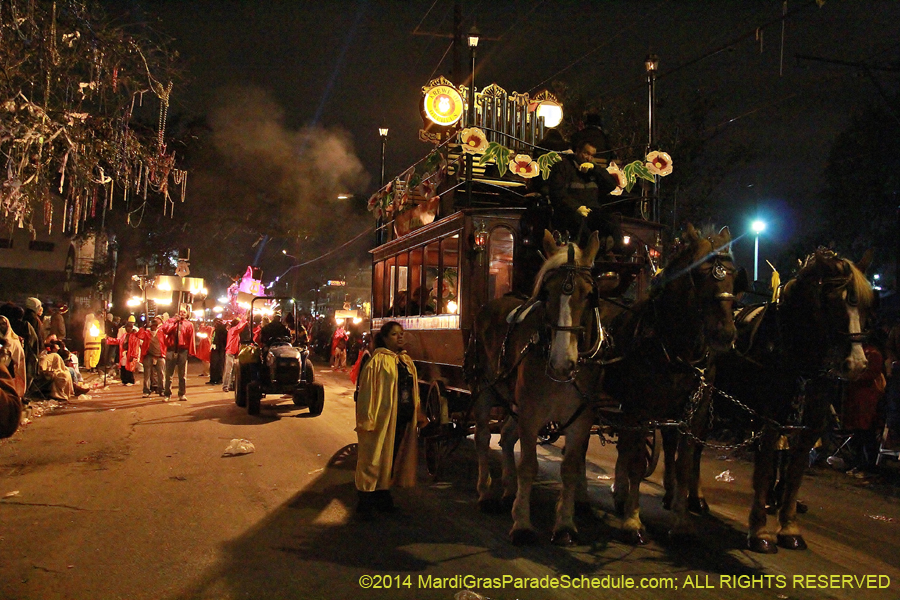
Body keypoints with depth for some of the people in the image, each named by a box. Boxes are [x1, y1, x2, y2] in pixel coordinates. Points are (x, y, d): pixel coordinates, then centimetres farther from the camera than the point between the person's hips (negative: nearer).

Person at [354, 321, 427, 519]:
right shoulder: (377, 361, -9)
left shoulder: (407, 361, 13)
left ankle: (383, 494, 28)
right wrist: (367, 420, -17)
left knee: (394, 458, 14)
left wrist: (419, 415, 14)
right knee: (374, 460, -1)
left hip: (403, 420, 7)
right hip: (382, 419, -7)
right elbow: (367, 392, -13)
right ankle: (365, 503, 7)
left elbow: (413, 391, 17)